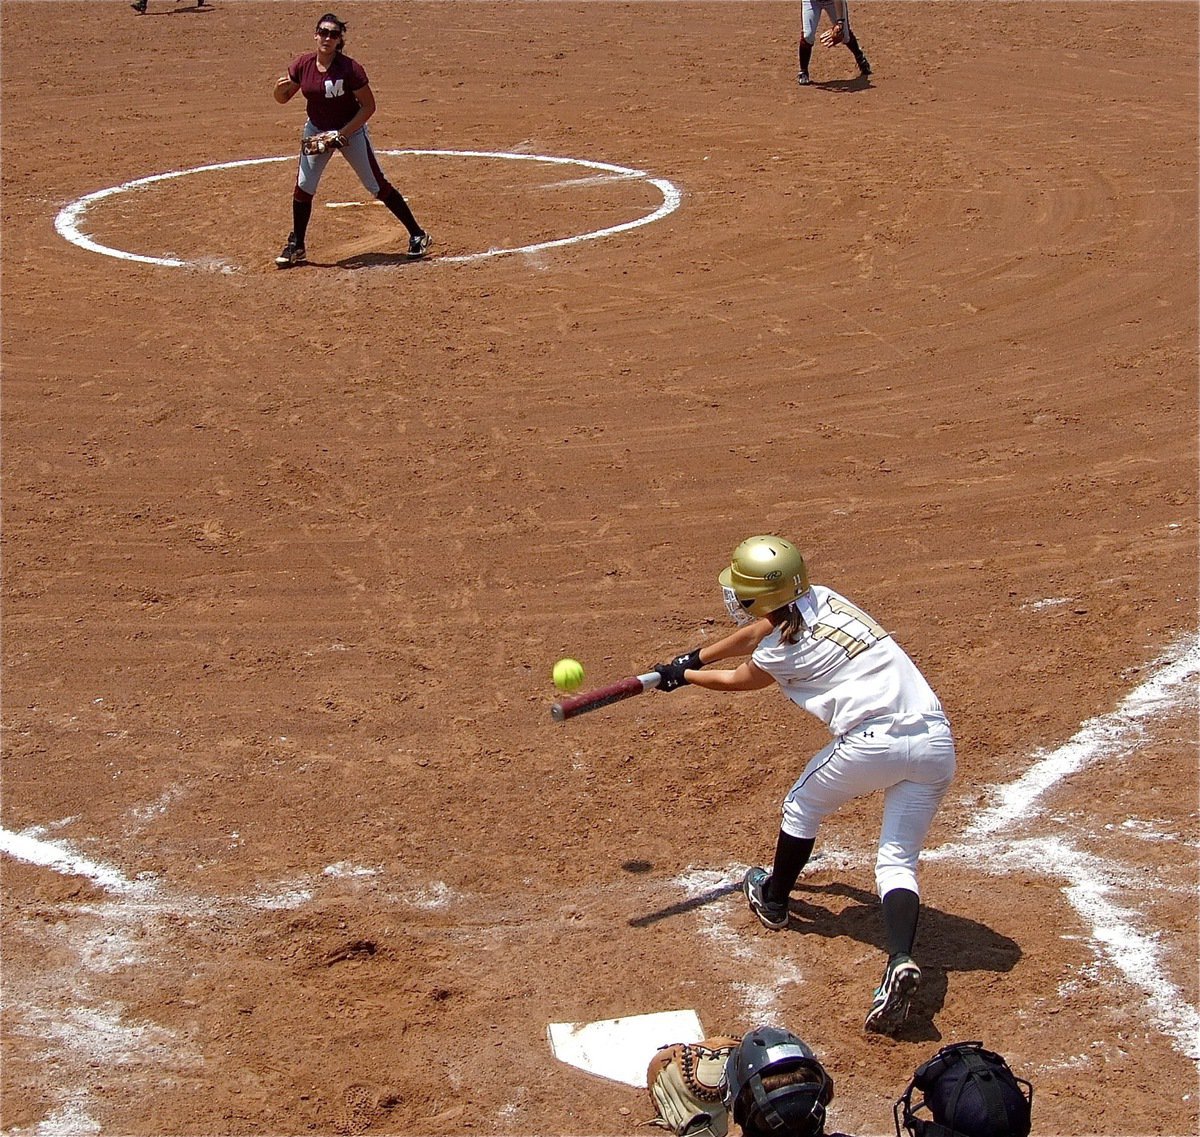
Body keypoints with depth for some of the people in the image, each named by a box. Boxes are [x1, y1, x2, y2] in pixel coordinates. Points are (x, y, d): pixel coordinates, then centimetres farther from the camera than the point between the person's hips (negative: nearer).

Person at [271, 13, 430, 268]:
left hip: (351, 130, -4)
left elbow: (369, 106, -17)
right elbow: (282, 98, 0)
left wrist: (343, 133, -23)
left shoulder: (350, 68, -23)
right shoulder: (302, 65, -11)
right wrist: (280, 88, -24)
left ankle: (417, 235, 7)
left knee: (377, 186, -3)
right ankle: (296, 247, 13)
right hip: (317, 130, 4)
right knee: (303, 187, -2)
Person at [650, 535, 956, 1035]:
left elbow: (738, 680, 18)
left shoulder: (784, 650, -4)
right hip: (937, 741, 7)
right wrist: (692, 659, 44)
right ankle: (901, 959, -18)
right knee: (897, 861, 6)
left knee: (801, 808, 22)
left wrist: (681, 677, 36)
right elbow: (755, 632, 33)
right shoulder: (820, 597, 15)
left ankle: (773, 901, 43)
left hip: (874, 742, -7)